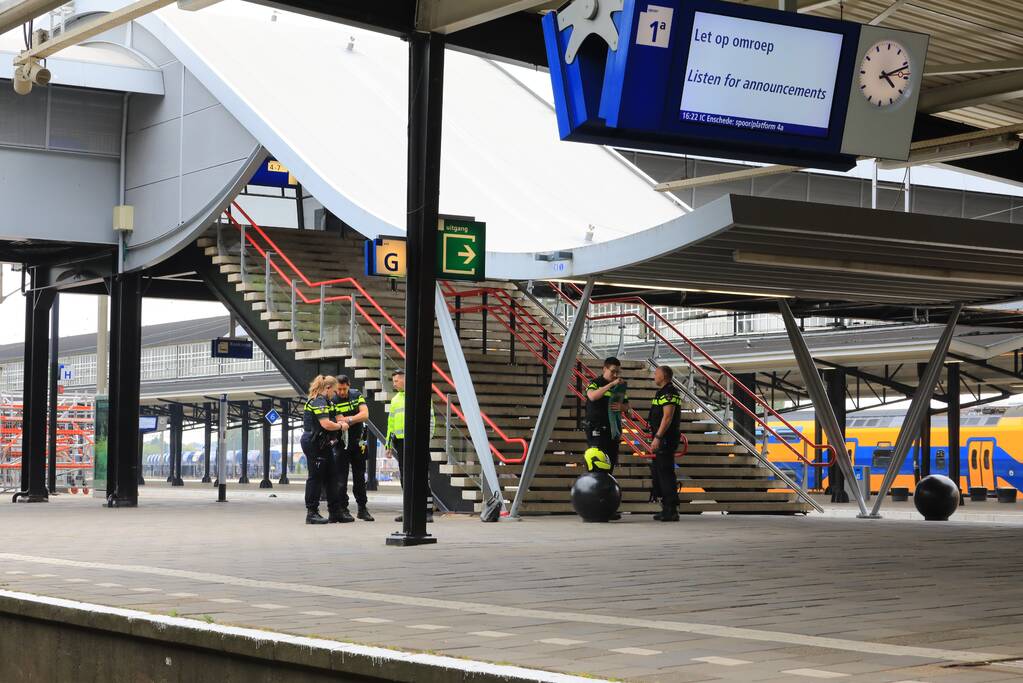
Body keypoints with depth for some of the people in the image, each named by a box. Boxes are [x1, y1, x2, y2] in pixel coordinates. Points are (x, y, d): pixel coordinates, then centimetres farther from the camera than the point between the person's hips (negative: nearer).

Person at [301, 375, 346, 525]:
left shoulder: (318, 400, 19)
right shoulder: (319, 401, -15)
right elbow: (326, 424, -25)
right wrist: (340, 426, -9)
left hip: (321, 444, 11)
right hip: (314, 444, -11)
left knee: (331, 476, 10)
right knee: (316, 477, -4)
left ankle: (335, 512, 14)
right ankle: (311, 513, 1)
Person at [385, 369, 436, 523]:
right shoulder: (395, 399, 20)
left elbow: (430, 418, -6)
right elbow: (391, 423, 25)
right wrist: (389, 445, 21)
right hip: (400, 442, 7)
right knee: (405, 478, 8)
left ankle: (428, 512, -7)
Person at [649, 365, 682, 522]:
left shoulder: (669, 393, -15)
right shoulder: (663, 392, 19)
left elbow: (668, 416, -23)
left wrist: (658, 437, -25)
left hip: (665, 439, -11)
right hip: (662, 440, 11)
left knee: (666, 473, -10)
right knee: (658, 473, 14)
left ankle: (672, 511, -10)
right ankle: (667, 509, 20)